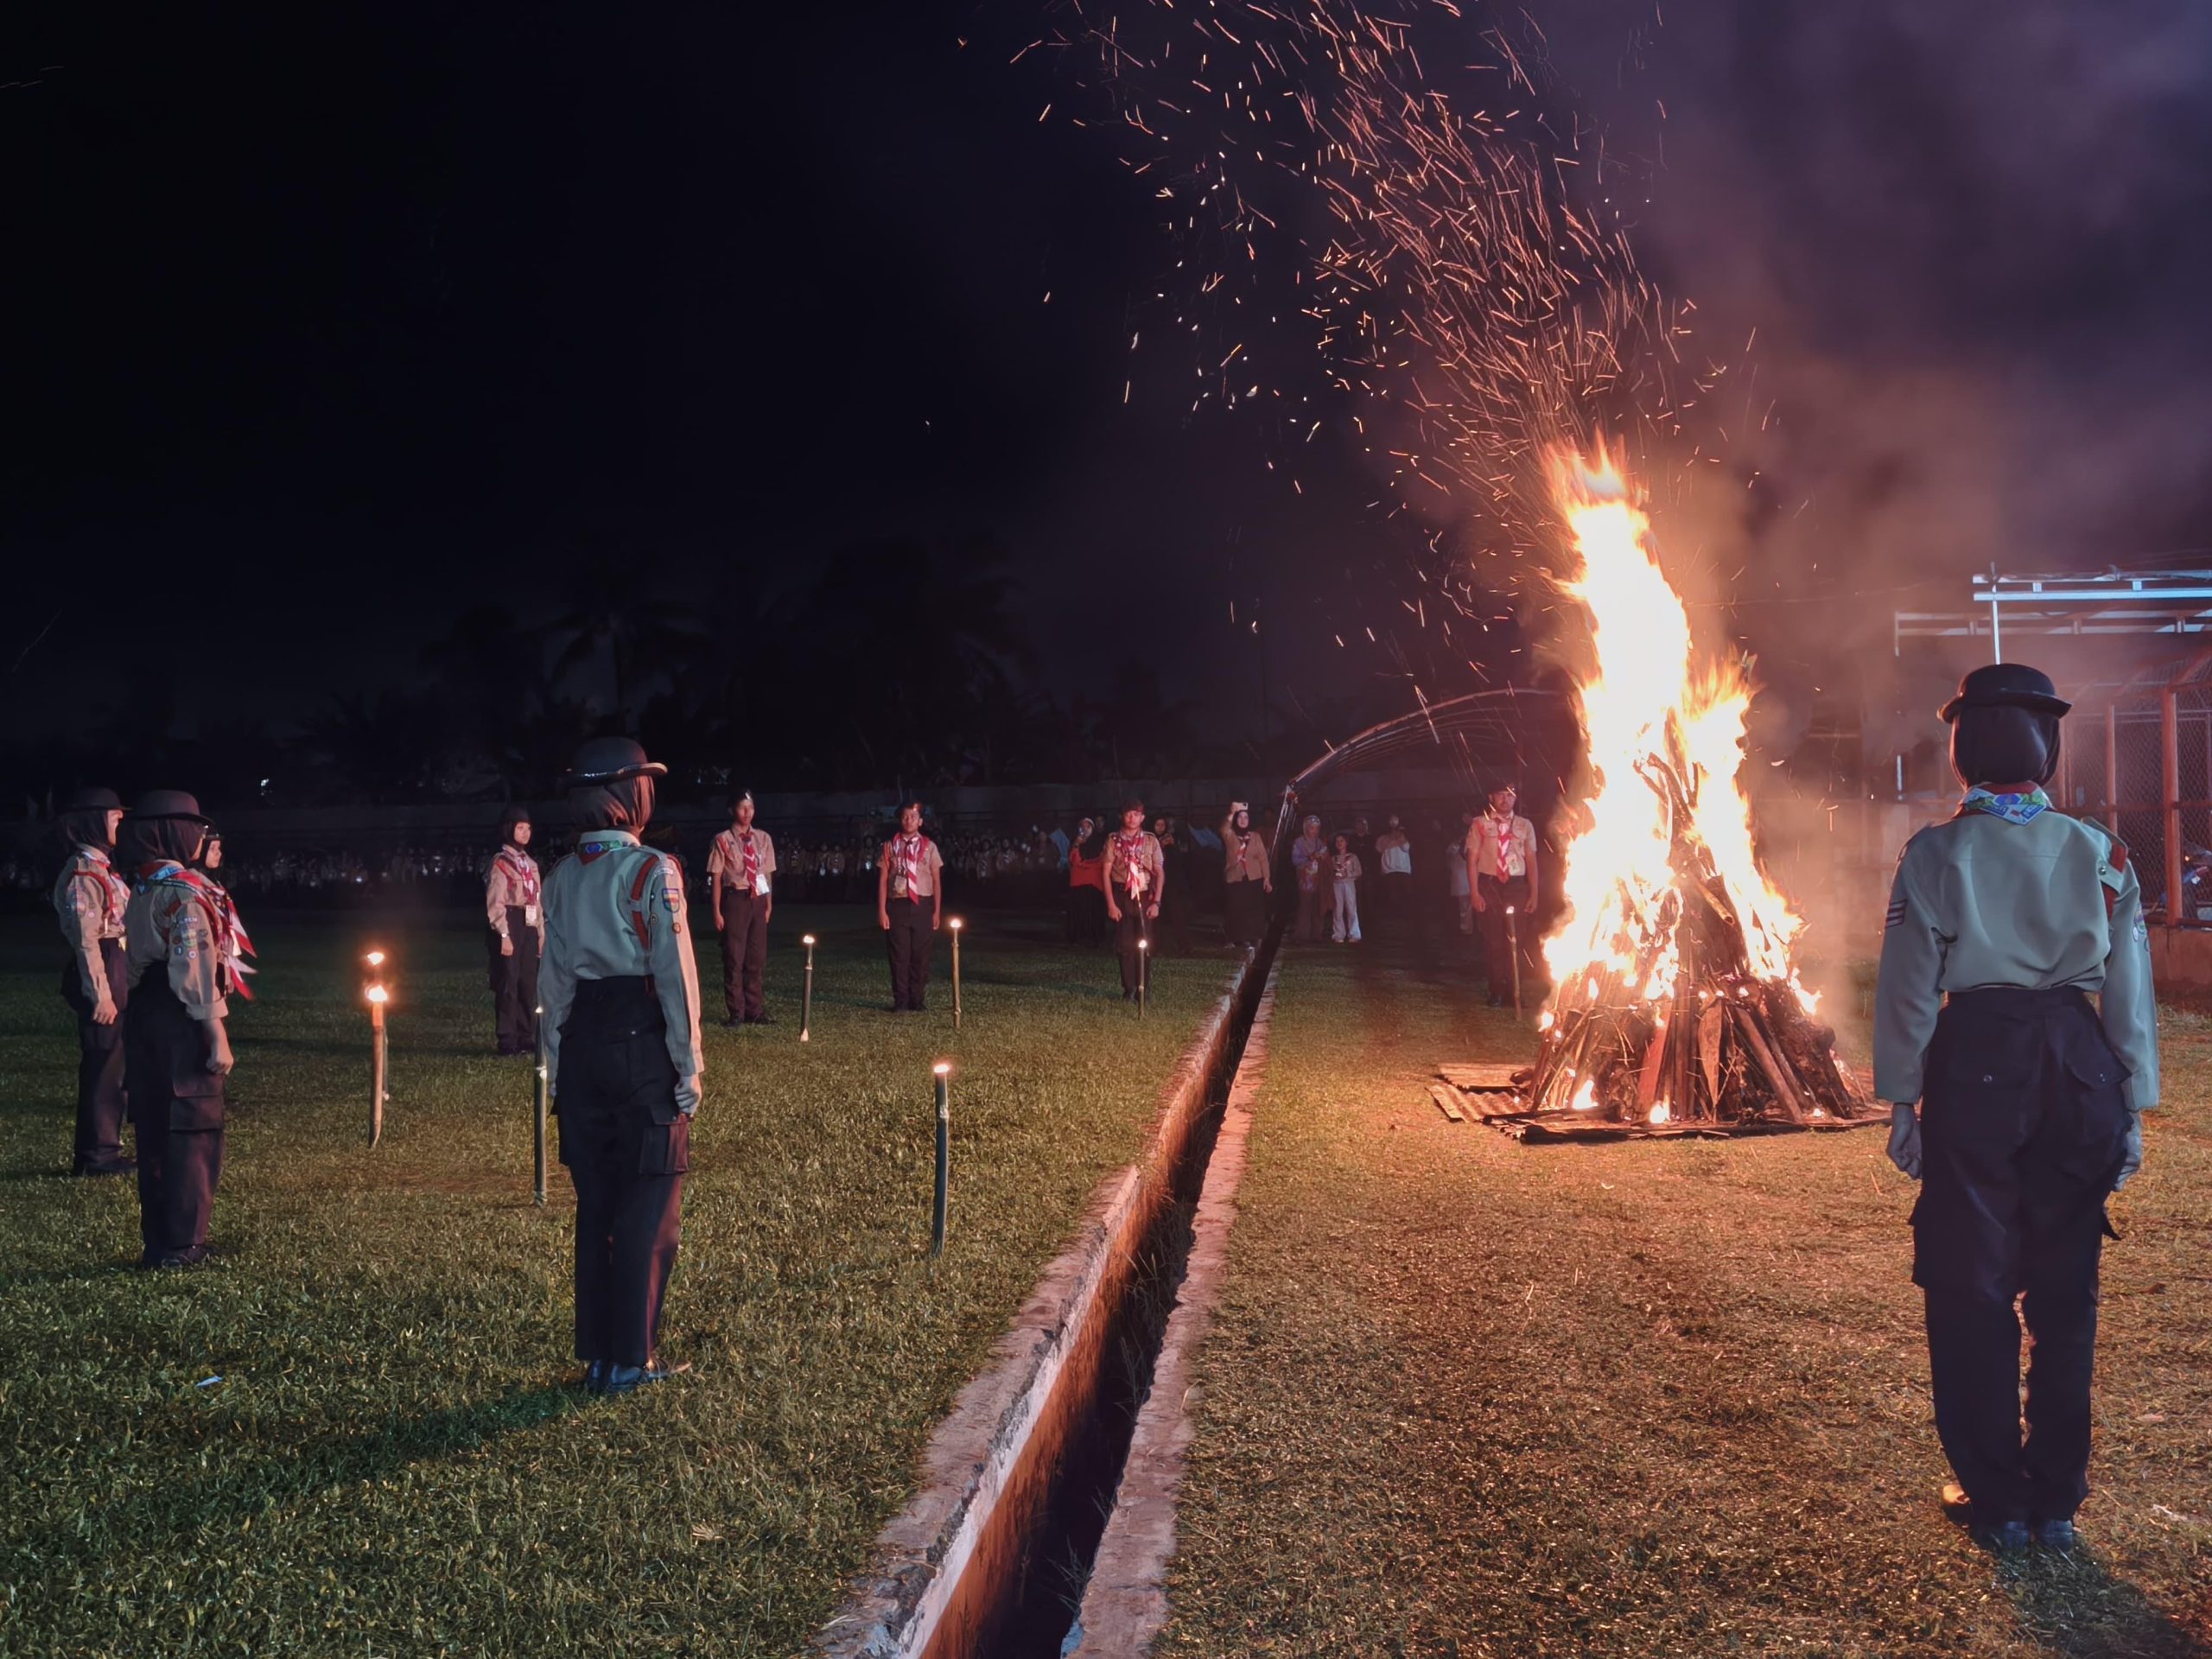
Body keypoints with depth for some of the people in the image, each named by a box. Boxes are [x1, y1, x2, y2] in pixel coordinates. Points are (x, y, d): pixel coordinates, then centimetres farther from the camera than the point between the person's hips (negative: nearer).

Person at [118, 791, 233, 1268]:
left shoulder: (141, 890, 13)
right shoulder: (184, 890, -15)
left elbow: (134, 963, 15)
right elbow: (196, 969, -20)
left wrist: (140, 1015, 19)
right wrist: (216, 1036, -19)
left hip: (145, 1016, 9)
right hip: (182, 1022, -9)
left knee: (155, 1133, 13)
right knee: (194, 1135, -2)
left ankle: (157, 1241, 20)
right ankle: (182, 1245, 0)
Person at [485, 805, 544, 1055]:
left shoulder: (530, 864, 16)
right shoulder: (500, 863, -6)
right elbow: (495, 904, -12)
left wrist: (541, 933, 13)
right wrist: (504, 935, -18)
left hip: (529, 928, 7)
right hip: (510, 927, -7)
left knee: (528, 984, 8)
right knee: (508, 984, -4)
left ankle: (527, 1038, 14)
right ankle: (507, 1041, 0)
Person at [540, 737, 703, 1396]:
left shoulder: (561, 878, 6)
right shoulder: (653, 872, -12)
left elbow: (555, 979, 9)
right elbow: (675, 974, -13)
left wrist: (557, 1067, 15)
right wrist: (688, 1066, -6)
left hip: (583, 1042, 6)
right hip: (644, 1040, -6)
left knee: (595, 1201, 14)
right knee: (649, 1205, 4)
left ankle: (596, 1351, 20)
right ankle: (630, 1358, 7)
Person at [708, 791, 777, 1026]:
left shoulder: (763, 839, 8)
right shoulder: (723, 840, -5)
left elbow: (768, 874, 11)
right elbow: (716, 877, -5)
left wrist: (769, 905, 7)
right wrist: (717, 911, -9)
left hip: (758, 900, 4)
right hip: (735, 900, -4)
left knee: (756, 957, 11)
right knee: (734, 956, 2)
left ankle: (753, 1010, 22)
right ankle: (736, 1012, 12)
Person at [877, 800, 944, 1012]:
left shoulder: (929, 847, 5)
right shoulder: (890, 847, 4)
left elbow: (936, 881, 7)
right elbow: (882, 880, 3)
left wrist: (937, 911, 2)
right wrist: (881, 911, -3)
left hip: (922, 906, 1)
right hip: (897, 905, -1)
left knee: (920, 955, 3)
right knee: (899, 955, 1)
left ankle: (917, 1001, 13)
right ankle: (900, 1002, 8)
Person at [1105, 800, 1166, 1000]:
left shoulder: (1150, 840, 3)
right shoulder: (1114, 841, 1)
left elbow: (1159, 873, 3)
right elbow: (1107, 873, 0)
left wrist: (1156, 902, -5)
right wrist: (1111, 904, -6)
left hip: (1144, 896, 0)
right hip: (1122, 897, 0)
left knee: (1144, 945, -1)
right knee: (1125, 945, -1)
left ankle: (1144, 989, 8)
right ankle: (1129, 990, 7)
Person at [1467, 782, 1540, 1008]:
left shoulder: (1525, 826, 7)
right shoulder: (1480, 824, 1)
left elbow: (1531, 860, 7)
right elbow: (1472, 859, 0)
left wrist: (1534, 894, 2)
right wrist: (1475, 893, -7)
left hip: (1516, 885, 1)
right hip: (1489, 885, -1)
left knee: (1517, 939, 2)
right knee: (1493, 940, 3)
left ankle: (1513, 990, 13)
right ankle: (1497, 992, 14)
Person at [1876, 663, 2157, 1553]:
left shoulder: (1936, 854, -5)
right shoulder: (2101, 853, 2)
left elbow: (1909, 987, -5)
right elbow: (2130, 991, 4)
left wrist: (1901, 1099, 2)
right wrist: (2132, 1108, 10)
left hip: (1974, 1072, -3)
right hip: (2079, 1067, 3)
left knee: (1971, 1289, 8)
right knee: (2065, 1292, 12)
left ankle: (1996, 1498, 14)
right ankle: (2056, 1498, 19)